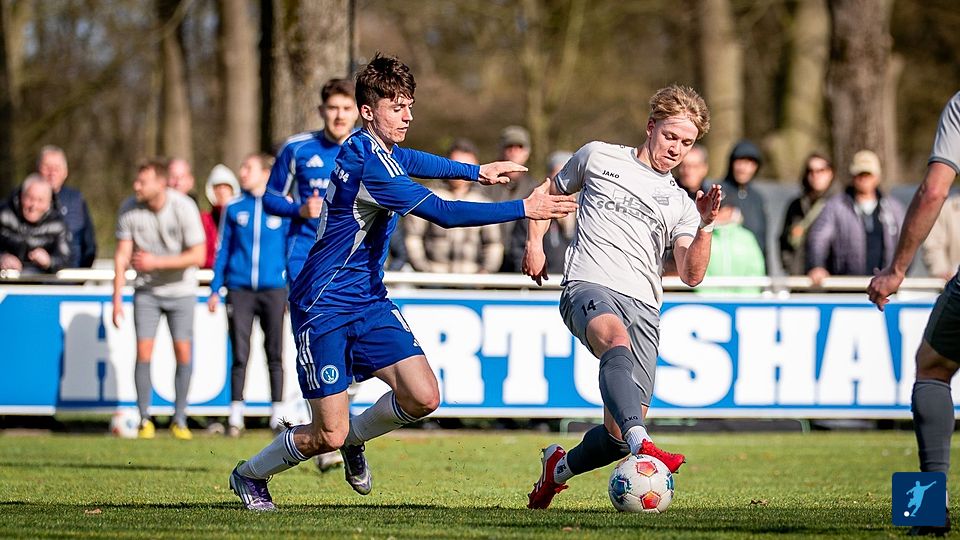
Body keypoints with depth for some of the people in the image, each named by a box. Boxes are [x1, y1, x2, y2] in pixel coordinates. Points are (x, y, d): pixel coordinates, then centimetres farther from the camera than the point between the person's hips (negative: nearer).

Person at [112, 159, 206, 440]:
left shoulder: (184, 207, -19)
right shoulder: (129, 209, -11)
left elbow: (197, 256, -17)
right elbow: (122, 255, -6)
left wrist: (157, 262, -24)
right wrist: (117, 298, -10)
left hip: (180, 289, -1)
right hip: (146, 290, 1)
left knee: (183, 352, -4)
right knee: (143, 351, -7)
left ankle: (179, 420, 8)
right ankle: (145, 420, 2)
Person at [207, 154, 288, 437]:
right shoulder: (234, 208, 7)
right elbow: (223, 250, 11)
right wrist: (215, 289, 7)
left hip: (273, 289, -1)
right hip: (239, 289, 1)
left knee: (274, 355, 4)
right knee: (239, 355, -1)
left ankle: (277, 414, 11)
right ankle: (235, 415, 4)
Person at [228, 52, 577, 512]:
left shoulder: (376, 149, 7)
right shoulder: (366, 161, -23)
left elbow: (410, 161, 34)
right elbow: (443, 213, -27)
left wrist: (475, 171, 39)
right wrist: (524, 209, -24)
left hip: (368, 300, 9)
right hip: (324, 306, -9)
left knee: (422, 397, -9)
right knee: (328, 435, -5)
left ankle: (355, 438, 21)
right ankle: (249, 475, 22)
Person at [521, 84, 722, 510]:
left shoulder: (679, 204, 19)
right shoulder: (599, 158, 14)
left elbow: (691, 275, 6)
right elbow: (551, 193, 29)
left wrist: (705, 226, -8)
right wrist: (534, 243, 16)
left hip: (643, 307, 4)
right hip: (588, 287, -4)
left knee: (619, 435, -4)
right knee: (617, 344, -40)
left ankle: (559, 467, 27)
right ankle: (642, 446, -60)